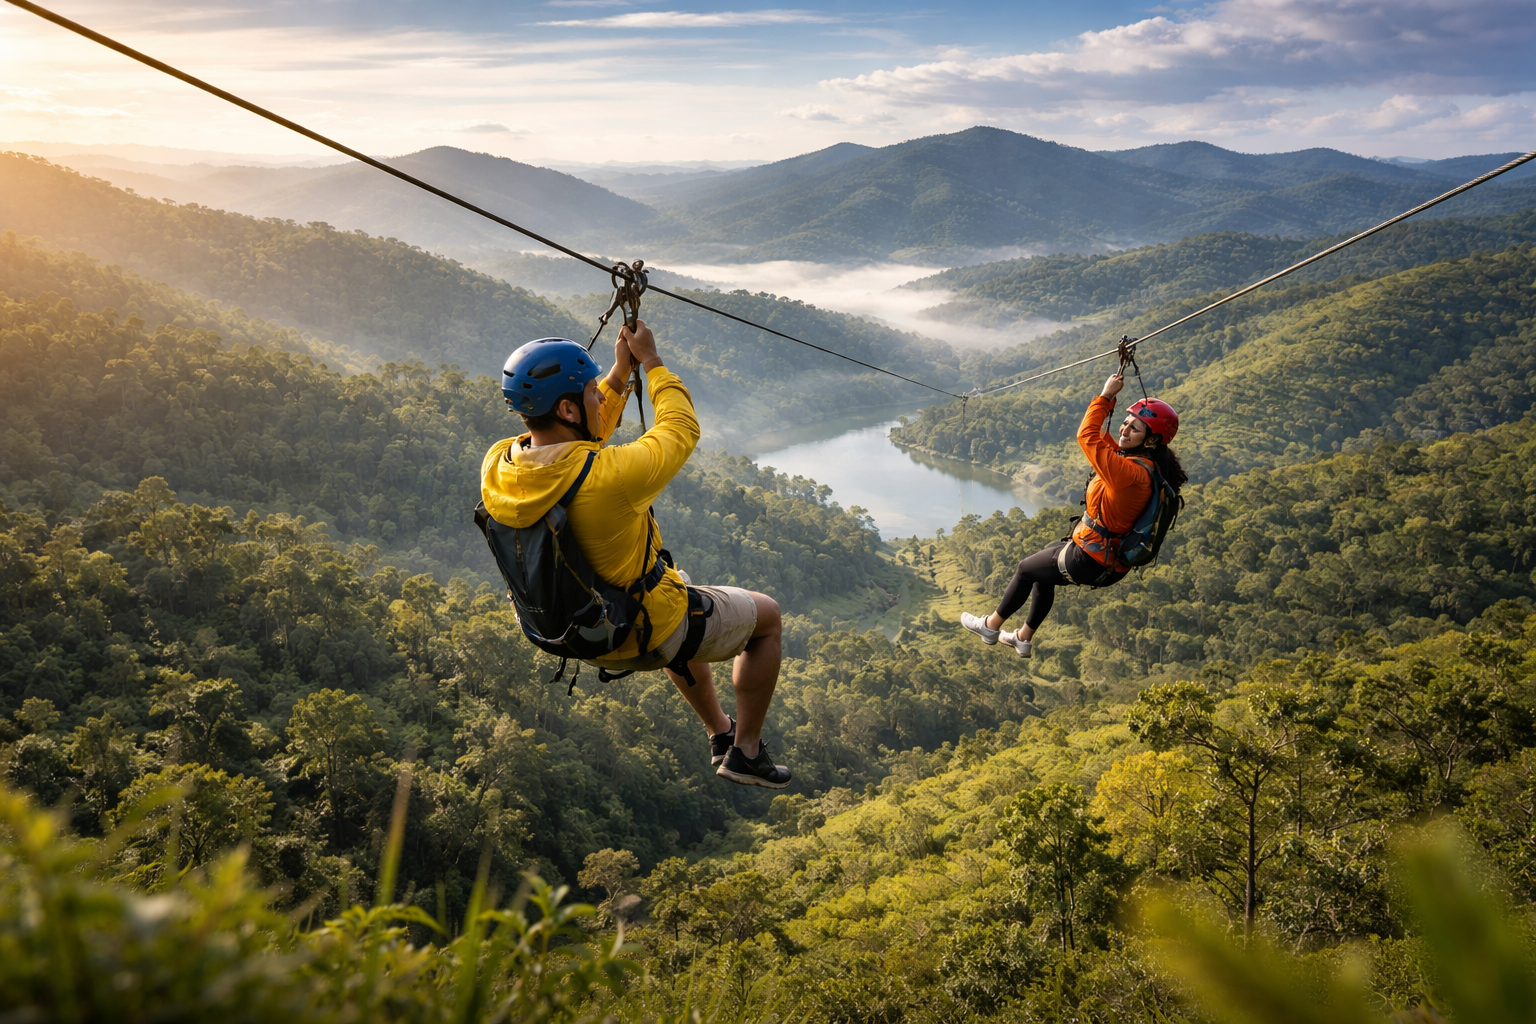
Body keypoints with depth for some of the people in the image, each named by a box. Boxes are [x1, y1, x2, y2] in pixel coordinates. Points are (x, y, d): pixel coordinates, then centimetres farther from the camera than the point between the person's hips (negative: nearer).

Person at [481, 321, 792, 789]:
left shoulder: (496, 466, -15)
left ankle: (720, 732, 49)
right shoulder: (609, 475, -36)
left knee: (682, 606, 38)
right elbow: (682, 429, -16)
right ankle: (746, 750, 27)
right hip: (649, 636, -7)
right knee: (767, 615, 19)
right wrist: (651, 360, -3)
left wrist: (620, 373, 2)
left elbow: (577, 442, 6)